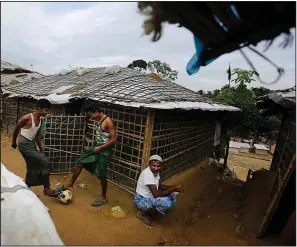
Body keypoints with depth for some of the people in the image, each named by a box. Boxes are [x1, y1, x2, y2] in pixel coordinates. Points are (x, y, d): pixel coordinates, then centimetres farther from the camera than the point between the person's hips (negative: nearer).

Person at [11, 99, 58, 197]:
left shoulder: (40, 121, 3)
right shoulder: (27, 118, -19)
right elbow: (16, 129, -5)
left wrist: (41, 150, 13)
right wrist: (14, 142, 9)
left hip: (32, 145, 8)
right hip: (24, 145, -8)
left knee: (32, 169, 15)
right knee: (45, 162, -16)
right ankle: (46, 189, -5)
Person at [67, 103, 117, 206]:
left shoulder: (108, 121, -20)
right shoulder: (98, 120, 6)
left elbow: (113, 139, -22)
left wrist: (100, 148, -19)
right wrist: (95, 145, 11)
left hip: (104, 150, -8)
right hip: (96, 147, 8)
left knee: (101, 174, 3)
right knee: (80, 162, 9)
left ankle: (103, 197, 23)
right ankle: (70, 185, 27)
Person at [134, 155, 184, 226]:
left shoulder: (155, 171, -4)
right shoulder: (147, 173, -31)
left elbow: (160, 186, 8)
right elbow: (156, 194, -34)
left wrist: (173, 187, -9)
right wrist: (174, 188, -27)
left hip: (150, 197, 9)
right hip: (141, 201, -9)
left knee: (172, 196, 2)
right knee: (166, 202, -28)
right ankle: (142, 213, -4)